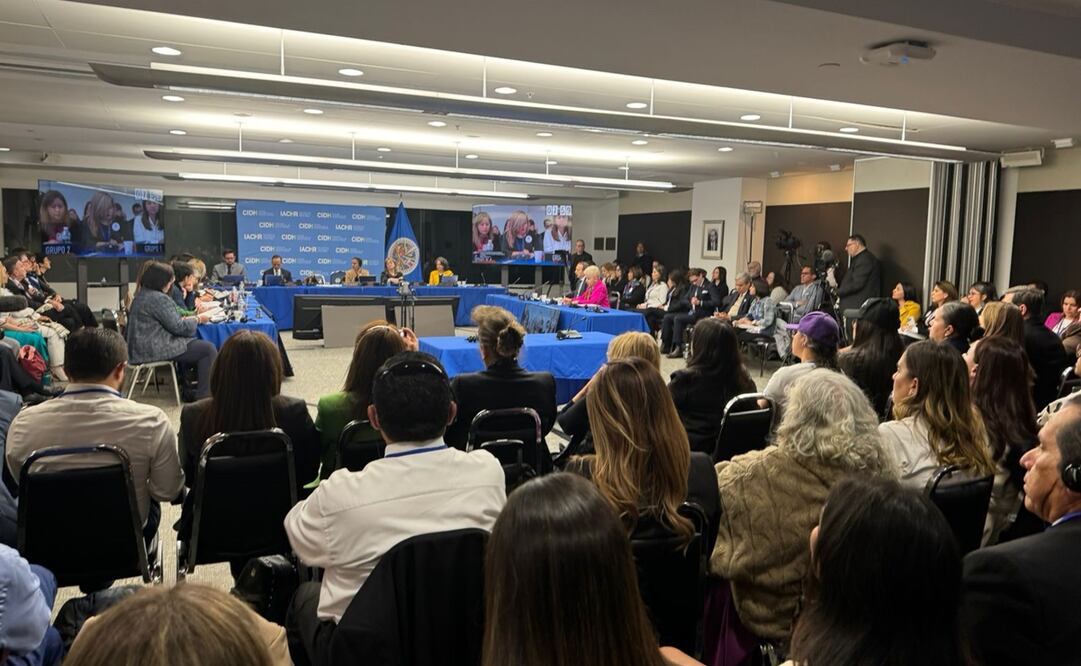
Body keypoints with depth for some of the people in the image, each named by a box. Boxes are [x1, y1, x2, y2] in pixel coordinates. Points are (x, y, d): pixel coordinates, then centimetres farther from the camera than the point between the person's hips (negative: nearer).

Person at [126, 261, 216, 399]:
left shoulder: (142, 295, 14)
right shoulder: (159, 298, -19)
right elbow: (178, 327, -17)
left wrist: (190, 318, 10)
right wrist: (198, 319, -1)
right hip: (154, 350, -11)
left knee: (198, 343, 23)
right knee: (209, 349, -9)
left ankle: (190, 389, 23)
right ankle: (203, 396, -7)